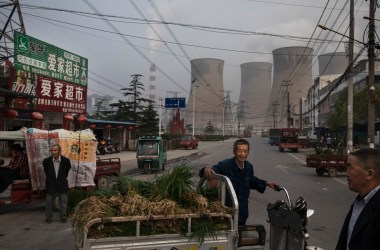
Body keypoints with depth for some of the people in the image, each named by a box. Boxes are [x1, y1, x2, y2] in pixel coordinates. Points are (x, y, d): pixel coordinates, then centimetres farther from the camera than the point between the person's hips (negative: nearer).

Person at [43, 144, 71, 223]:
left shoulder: (66, 160, -11)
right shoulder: (46, 160, -10)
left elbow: (68, 168, 11)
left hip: (62, 184, 0)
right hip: (51, 184, 0)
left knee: (63, 202, 7)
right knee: (49, 202, 9)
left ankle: (63, 217, 21)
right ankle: (48, 218, 24)